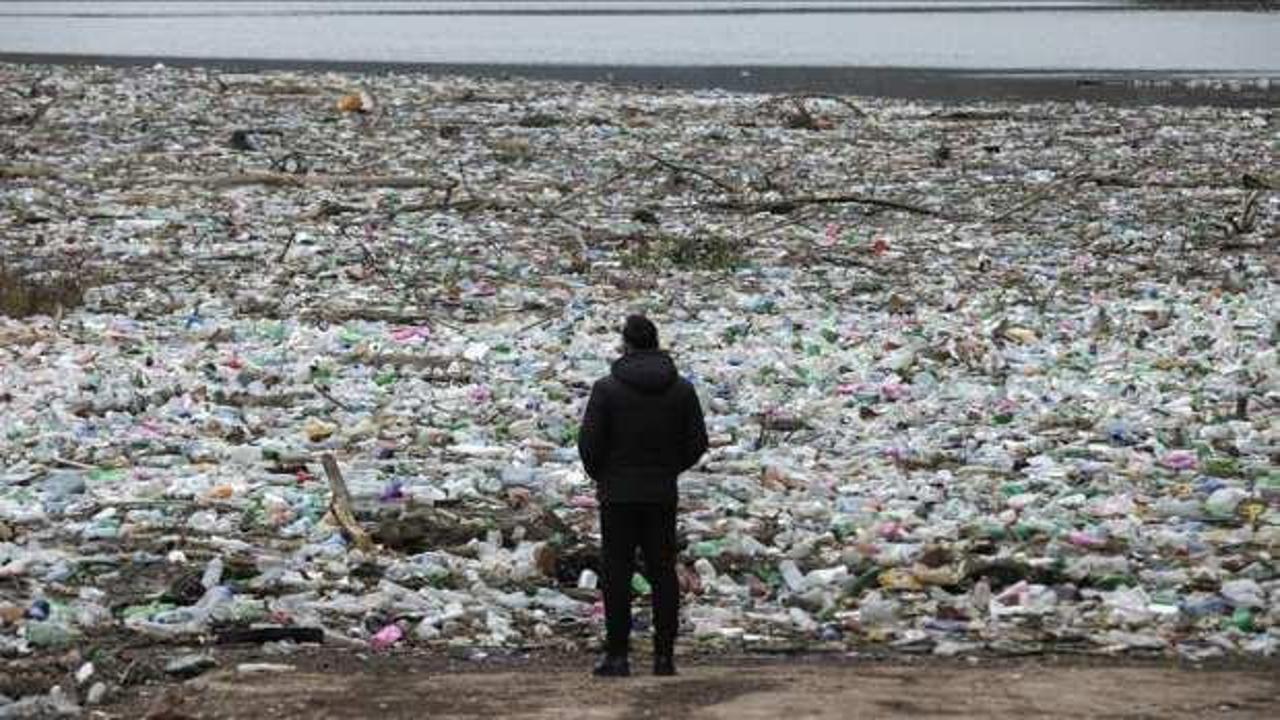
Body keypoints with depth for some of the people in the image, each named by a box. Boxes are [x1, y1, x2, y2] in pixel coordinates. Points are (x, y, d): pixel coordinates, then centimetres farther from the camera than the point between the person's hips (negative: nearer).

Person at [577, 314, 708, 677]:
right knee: (663, 572, 7)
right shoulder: (681, 389, 2)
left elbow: (589, 441, -10)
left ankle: (617, 654, -1)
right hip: (663, 496, 3)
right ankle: (664, 655, 6)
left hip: (618, 494, -3)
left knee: (616, 573, 1)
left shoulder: (607, 388, -8)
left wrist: (600, 475, 7)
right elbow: (698, 441, 3)